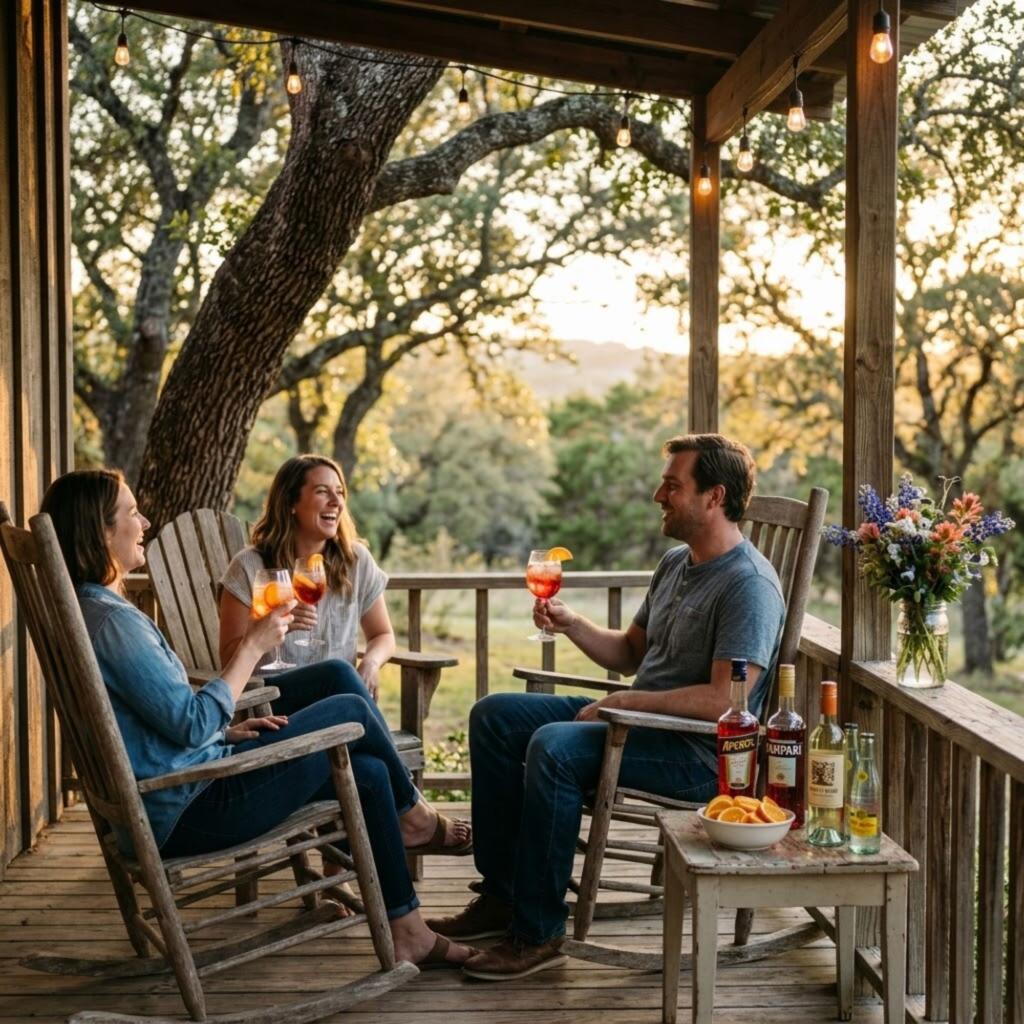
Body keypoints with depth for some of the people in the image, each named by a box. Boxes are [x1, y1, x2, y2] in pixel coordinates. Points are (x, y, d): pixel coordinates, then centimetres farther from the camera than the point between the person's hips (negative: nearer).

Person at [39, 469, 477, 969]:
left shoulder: (85, 609, 11)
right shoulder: (111, 621, -23)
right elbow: (191, 724, -23)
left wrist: (227, 731, 6)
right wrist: (253, 646, -14)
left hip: (164, 802, 10)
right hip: (186, 811, -10)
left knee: (370, 772, 9)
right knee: (351, 710, -3)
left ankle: (407, 934, 16)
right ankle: (414, 815, 23)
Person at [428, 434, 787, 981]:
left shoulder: (749, 585, -17)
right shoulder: (676, 563, 14)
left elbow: (725, 699, -25)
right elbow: (631, 653, 22)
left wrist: (625, 701, -20)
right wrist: (570, 624, 4)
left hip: (701, 751, -10)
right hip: (640, 719, 10)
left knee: (554, 746, -32)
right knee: (493, 716, 4)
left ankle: (538, 932, -21)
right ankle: (502, 894, 6)